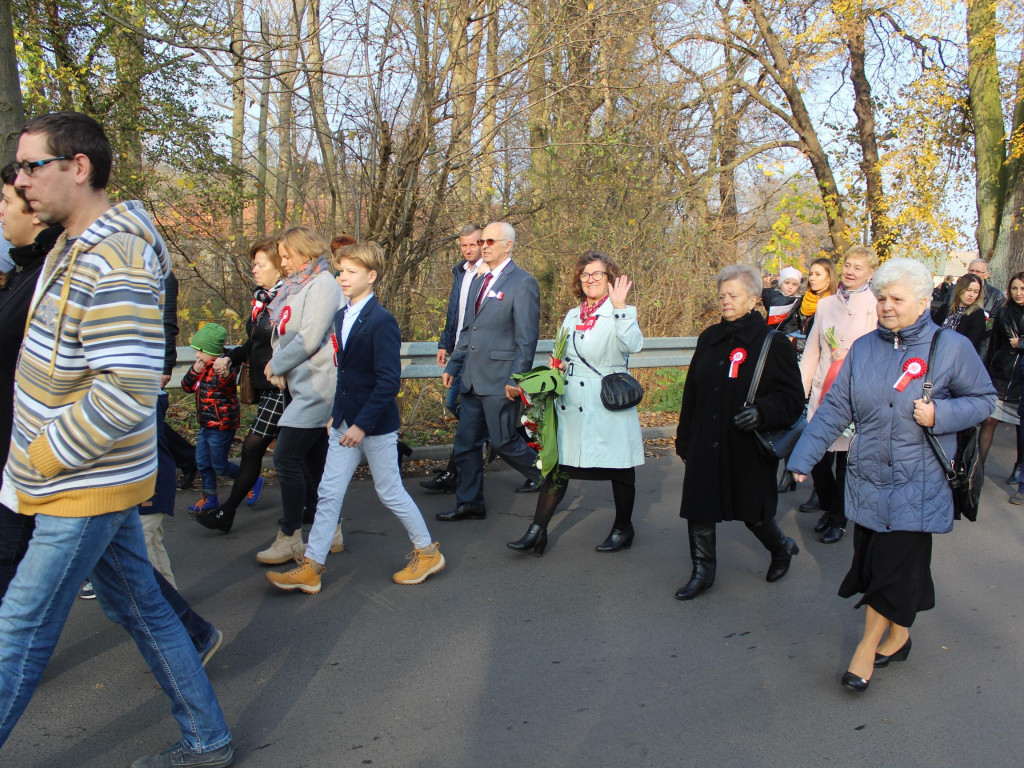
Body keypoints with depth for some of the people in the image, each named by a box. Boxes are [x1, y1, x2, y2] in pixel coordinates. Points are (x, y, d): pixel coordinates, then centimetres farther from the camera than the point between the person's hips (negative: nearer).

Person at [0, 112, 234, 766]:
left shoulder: (113, 264, -23)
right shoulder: (76, 248, 10)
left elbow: (128, 391, -30)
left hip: (86, 488, -10)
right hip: (98, 480, 10)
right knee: (139, 607, 17)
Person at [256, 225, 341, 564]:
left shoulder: (322, 285, -12)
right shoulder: (297, 287, 17)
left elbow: (309, 338, -18)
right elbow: (285, 333, 16)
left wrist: (277, 364, -7)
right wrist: (279, 365, -3)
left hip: (316, 388, -9)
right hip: (306, 387, 9)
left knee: (286, 458, -8)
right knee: (314, 463, 12)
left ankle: (290, 539, 1)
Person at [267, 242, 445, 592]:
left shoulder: (382, 321, -17)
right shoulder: (342, 317, 9)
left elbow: (389, 380, -21)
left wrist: (362, 424, -23)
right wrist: (337, 414, 15)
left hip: (376, 425, -8)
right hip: (345, 423, 8)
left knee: (390, 492, 5)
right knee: (329, 493, 8)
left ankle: (427, 553, 24)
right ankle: (311, 568, 14)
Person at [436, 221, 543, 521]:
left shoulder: (523, 283, -9)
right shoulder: (478, 283, 15)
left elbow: (527, 338, -13)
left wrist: (516, 380, -16)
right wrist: (453, 366, 14)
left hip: (500, 381, -8)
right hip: (472, 380, 8)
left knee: (504, 441, 1)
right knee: (466, 442, 10)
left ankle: (542, 474, 28)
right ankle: (469, 504, 22)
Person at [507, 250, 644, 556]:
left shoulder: (621, 313, -5)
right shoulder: (572, 316, 14)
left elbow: (632, 344, -26)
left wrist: (619, 305, -29)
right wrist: (557, 365, 5)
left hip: (609, 407, -5)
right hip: (570, 407, 5)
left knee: (620, 470, 8)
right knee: (558, 468, 3)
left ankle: (623, 528, 28)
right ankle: (537, 532, 8)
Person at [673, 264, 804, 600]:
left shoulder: (774, 344, -7)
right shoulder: (709, 339, 9)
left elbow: (793, 399, -9)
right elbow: (691, 394, 15)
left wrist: (762, 411, -28)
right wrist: (684, 440, 16)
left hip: (750, 447, -4)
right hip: (706, 446, 4)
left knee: (753, 514, 10)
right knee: (698, 512, 5)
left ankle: (782, 547, 42)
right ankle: (702, 572, 23)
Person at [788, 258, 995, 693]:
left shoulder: (951, 347, -5)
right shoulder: (863, 349, 6)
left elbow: (983, 399, 3)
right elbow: (835, 408, 5)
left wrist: (940, 414, -17)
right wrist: (803, 457, 0)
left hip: (917, 483, -4)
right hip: (868, 478, 4)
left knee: (894, 567, -4)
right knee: (871, 559, 11)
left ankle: (867, 648, 12)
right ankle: (897, 635, 33)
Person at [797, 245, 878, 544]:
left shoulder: (875, 307, -5)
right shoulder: (826, 304, 10)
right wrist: (799, 390, 11)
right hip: (822, 393, 4)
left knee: (846, 461, 6)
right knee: (817, 458, 5)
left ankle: (838, 519, 25)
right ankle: (828, 508, 32)